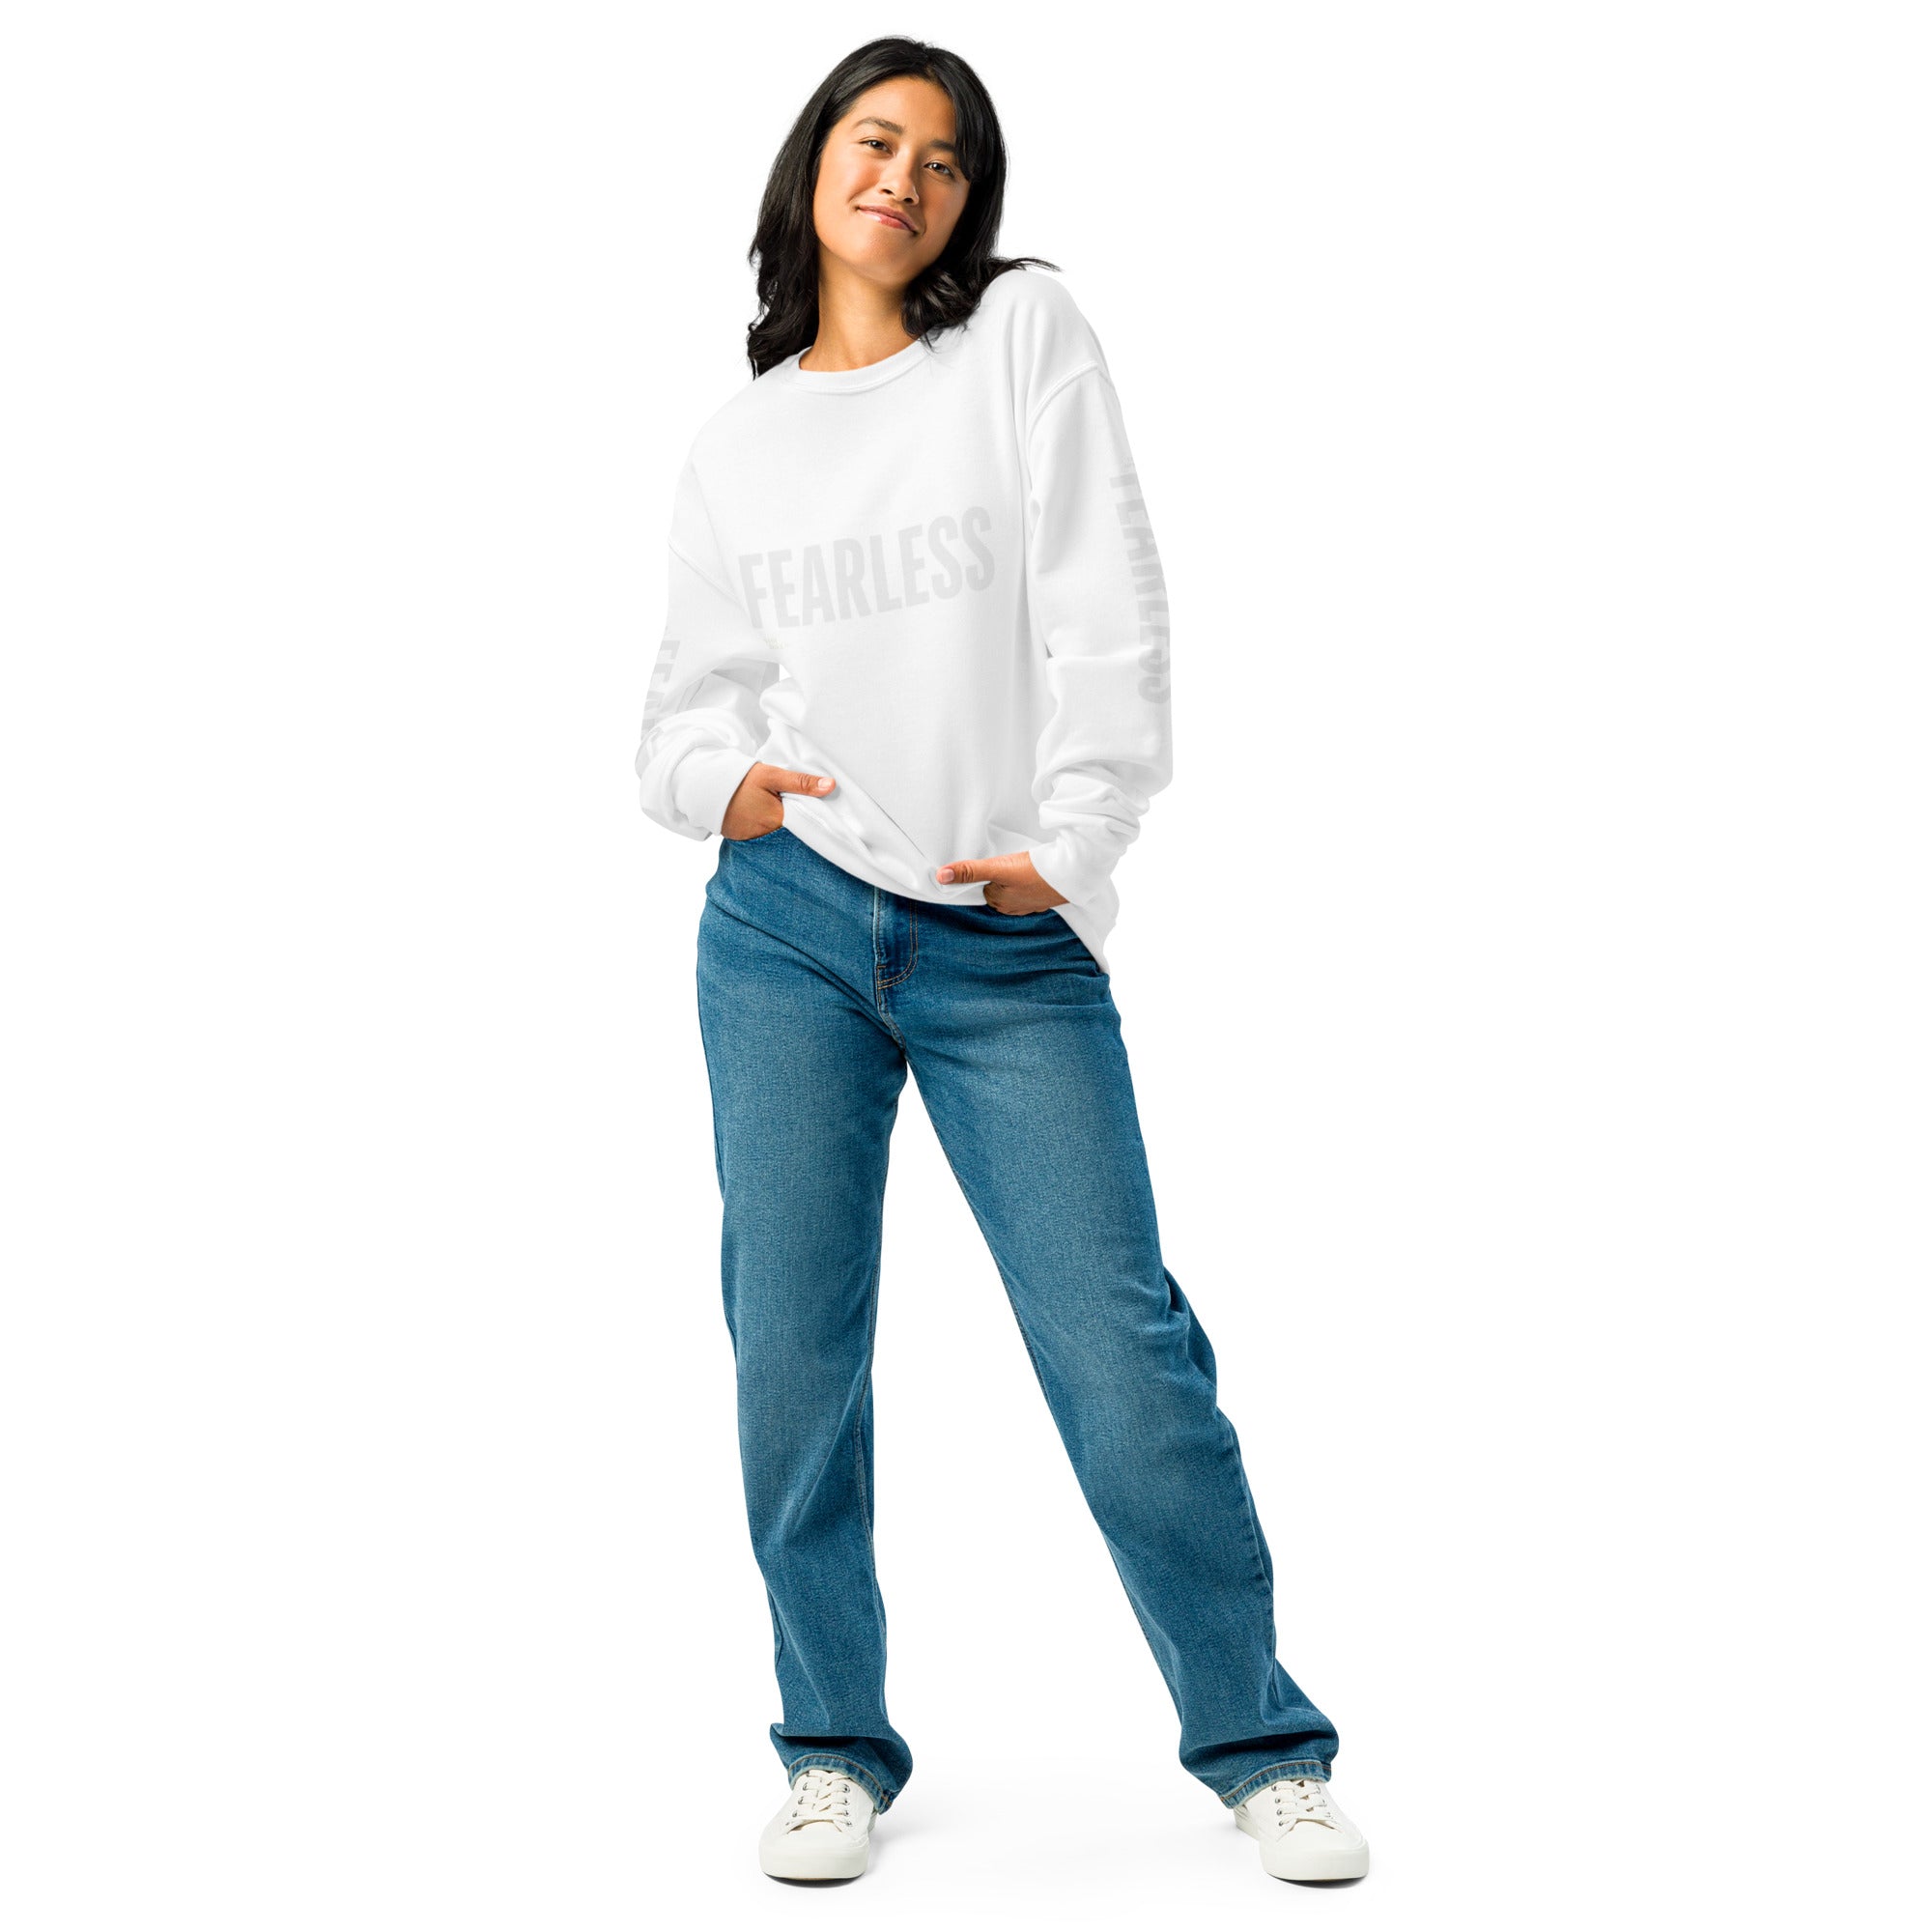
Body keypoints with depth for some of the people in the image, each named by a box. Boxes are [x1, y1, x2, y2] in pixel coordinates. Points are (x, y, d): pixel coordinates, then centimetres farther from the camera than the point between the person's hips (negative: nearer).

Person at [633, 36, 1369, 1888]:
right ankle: (837, 1750, 21)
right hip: (786, 923, 3)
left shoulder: (1026, 333, 6)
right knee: (791, 1351, 3)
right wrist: (720, 777, -7)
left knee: (1123, 1349, -4)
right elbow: (692, 695, 16)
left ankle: (1260, 1746, 13)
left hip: (1011, 943, -2)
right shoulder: (735, 442, 13)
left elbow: (1107, 609, -4)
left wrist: (1076, 838, -14)